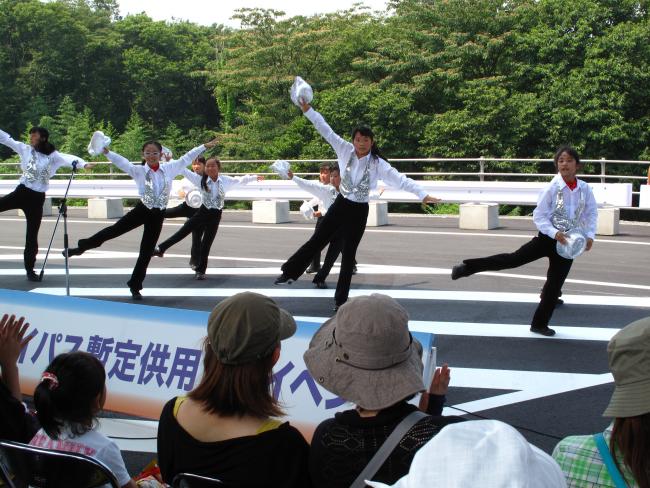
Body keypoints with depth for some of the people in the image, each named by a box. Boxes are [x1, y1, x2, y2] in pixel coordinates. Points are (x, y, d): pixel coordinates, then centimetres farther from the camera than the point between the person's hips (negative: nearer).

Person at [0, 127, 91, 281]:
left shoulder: (53, 156, -3)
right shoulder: (25, 149, 3)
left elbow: (68, 158, -18)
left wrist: (83, 164, -38)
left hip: (37, 198, -1)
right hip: (21, 192, 1)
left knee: (32, 235, 5)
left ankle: (30, 269, 14)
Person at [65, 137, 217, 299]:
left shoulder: (169, 168, -1)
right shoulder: (138, 170, -6)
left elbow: (186, 158, 4)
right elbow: (121, 161, -16)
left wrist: (205, 146, 6)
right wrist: (106, 151, -30)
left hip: (158, 215, 1)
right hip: (142, 210, -1)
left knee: (146, 252, 7)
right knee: (115, 229, -1)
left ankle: (135, 286, 16)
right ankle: (82, 247, 17)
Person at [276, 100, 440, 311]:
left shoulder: (378, 164, -15)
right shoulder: (345, 151, -9)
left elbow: (400, 180, -20)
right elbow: (327, 131, -10)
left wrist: (423, 194, -28)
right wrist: (308, 111, -15)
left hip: (359, 212, -2)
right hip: (340, 206, 2)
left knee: (348, 254, 6)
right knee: (317, 241, 9)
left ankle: (341, 299, 16)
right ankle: (290, 272, 25)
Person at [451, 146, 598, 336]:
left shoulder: (585, 189, -5)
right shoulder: (552, 188, -13)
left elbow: (591, 213, 7)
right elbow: (539, 216, -12)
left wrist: (590, 235, -7)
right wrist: (554, 233, -25)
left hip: (569, 243, 3)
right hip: (547, 238, -3)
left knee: (554, 285, 6)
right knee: (514, 259, -12)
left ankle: (540, 324, 18)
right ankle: (468, 267, -7)